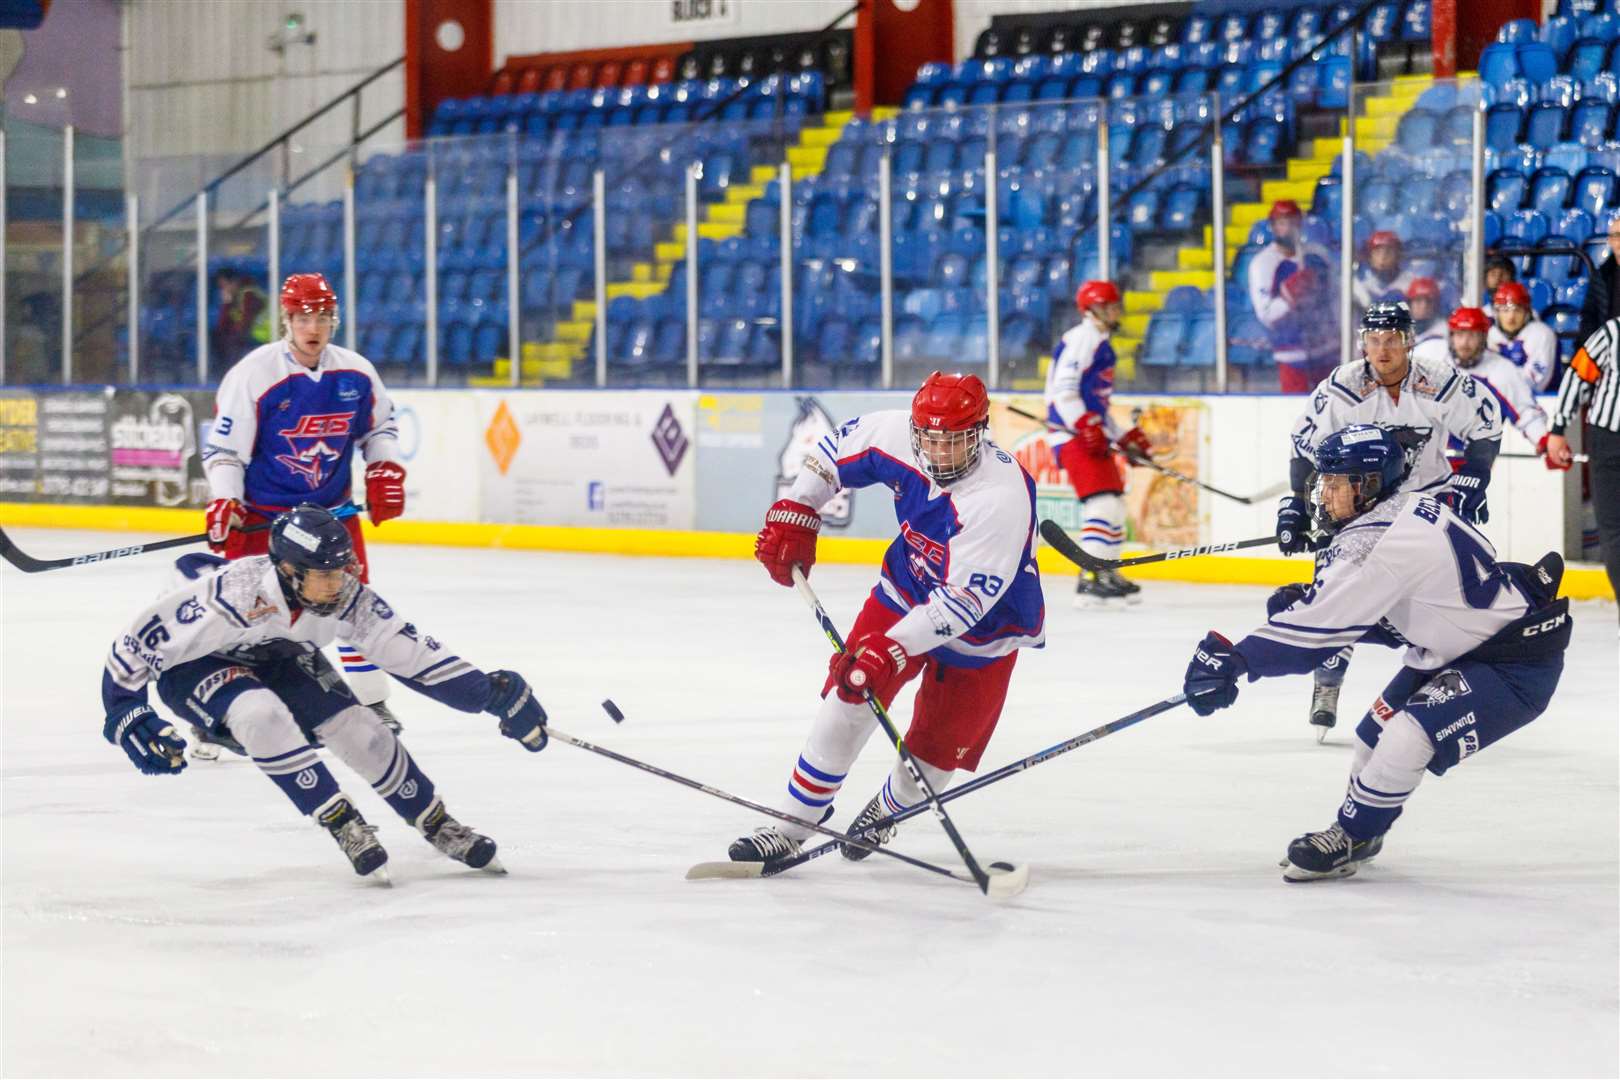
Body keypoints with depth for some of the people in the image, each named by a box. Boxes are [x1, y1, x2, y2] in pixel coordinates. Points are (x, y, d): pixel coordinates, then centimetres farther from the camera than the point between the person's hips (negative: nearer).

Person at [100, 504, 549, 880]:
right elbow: (140, 638, -31)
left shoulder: (346, 598, -25)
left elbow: (406, 648, -15)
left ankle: (439, 827, 11)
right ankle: (343, 826, -23)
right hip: (192, 663, -5)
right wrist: (126, 715, -32)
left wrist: (490, 692, -17)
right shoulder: (233, 597, -40)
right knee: (262, 713, -34)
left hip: (276, 656, 5)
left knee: (358, 728, -8)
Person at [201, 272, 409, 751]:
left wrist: (385, 470, 0)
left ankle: (371, 700, 21)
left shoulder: (356, 373, -3)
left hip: (332, 507, 4)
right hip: (261, 511, -4)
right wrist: (223, 504, -24)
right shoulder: (252, 374, -17)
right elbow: (223, 447, -14)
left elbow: (379, 425, 15)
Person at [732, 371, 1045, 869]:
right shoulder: (895, 434, -21)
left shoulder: (1002, 497, -37)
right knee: (848, 697, -7)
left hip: (983, 628, -4)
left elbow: (965, 599, -38)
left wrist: (895, 647, -43)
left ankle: (887, 811, 34)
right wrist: (795, 515, -1)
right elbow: (835, 450, 2)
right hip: (906, 592, 4)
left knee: (937, 746, 1)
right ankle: (793, 825, 3)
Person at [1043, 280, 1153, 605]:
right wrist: (1087, 427, -28)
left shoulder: (1101, 344, 23)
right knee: (1103, 501, -18)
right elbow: (1064, 389, -21)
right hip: (1072, 434, -11)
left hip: (1092, 434, 11)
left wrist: (1125, 438, 24)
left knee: (1115, 502, 16)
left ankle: (1107, 573, 24)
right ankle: (1089, 580, -23)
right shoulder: (1082, 339, -10)